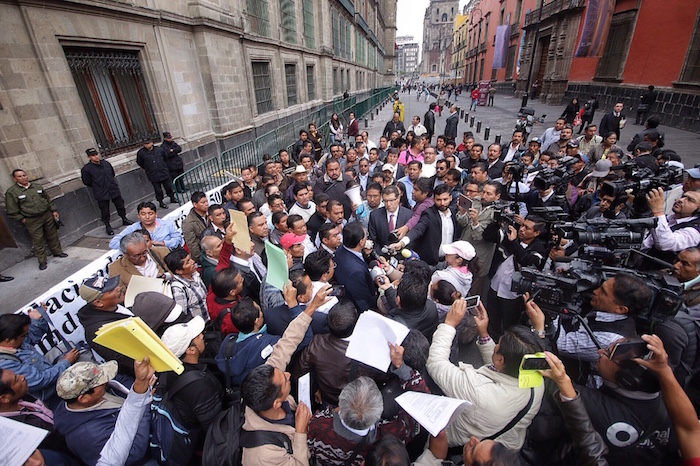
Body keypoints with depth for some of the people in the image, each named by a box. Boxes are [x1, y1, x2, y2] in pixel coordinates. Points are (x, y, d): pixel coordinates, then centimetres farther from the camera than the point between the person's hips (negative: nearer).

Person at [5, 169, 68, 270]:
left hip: (47, 215, 4)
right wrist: (22, 219, -8)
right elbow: (11, 210, -5)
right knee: (38, 240, 0)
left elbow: (48, 199, 15)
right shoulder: (11, 192, -6)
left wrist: (54, 210, 10)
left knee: (53, 236, 15)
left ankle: (57, 252, 33)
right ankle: (42, 261, 10)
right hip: (31, 221, -4)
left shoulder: (37, 186, 6)